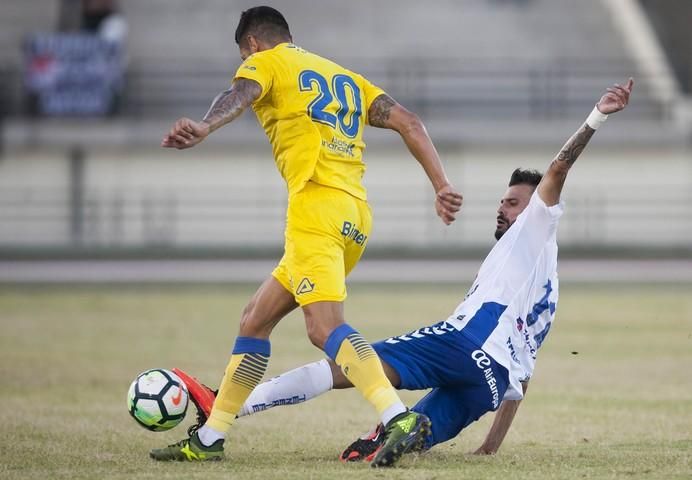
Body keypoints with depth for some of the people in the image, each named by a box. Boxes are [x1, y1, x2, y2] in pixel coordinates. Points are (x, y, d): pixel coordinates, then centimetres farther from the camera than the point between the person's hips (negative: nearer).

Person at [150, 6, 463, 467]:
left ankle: (400, 418, -40)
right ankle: (209, 439, 21)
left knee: (325, 327, -21)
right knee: (257, 317, 17)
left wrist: (202, 129, -37)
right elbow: (409, 121, 19)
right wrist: (442, 185, 14)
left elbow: (238, 96, -17)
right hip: (356, 216, 8)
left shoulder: (265, 62, 8)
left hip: (317, 203, -8)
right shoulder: (344, 76, 28)